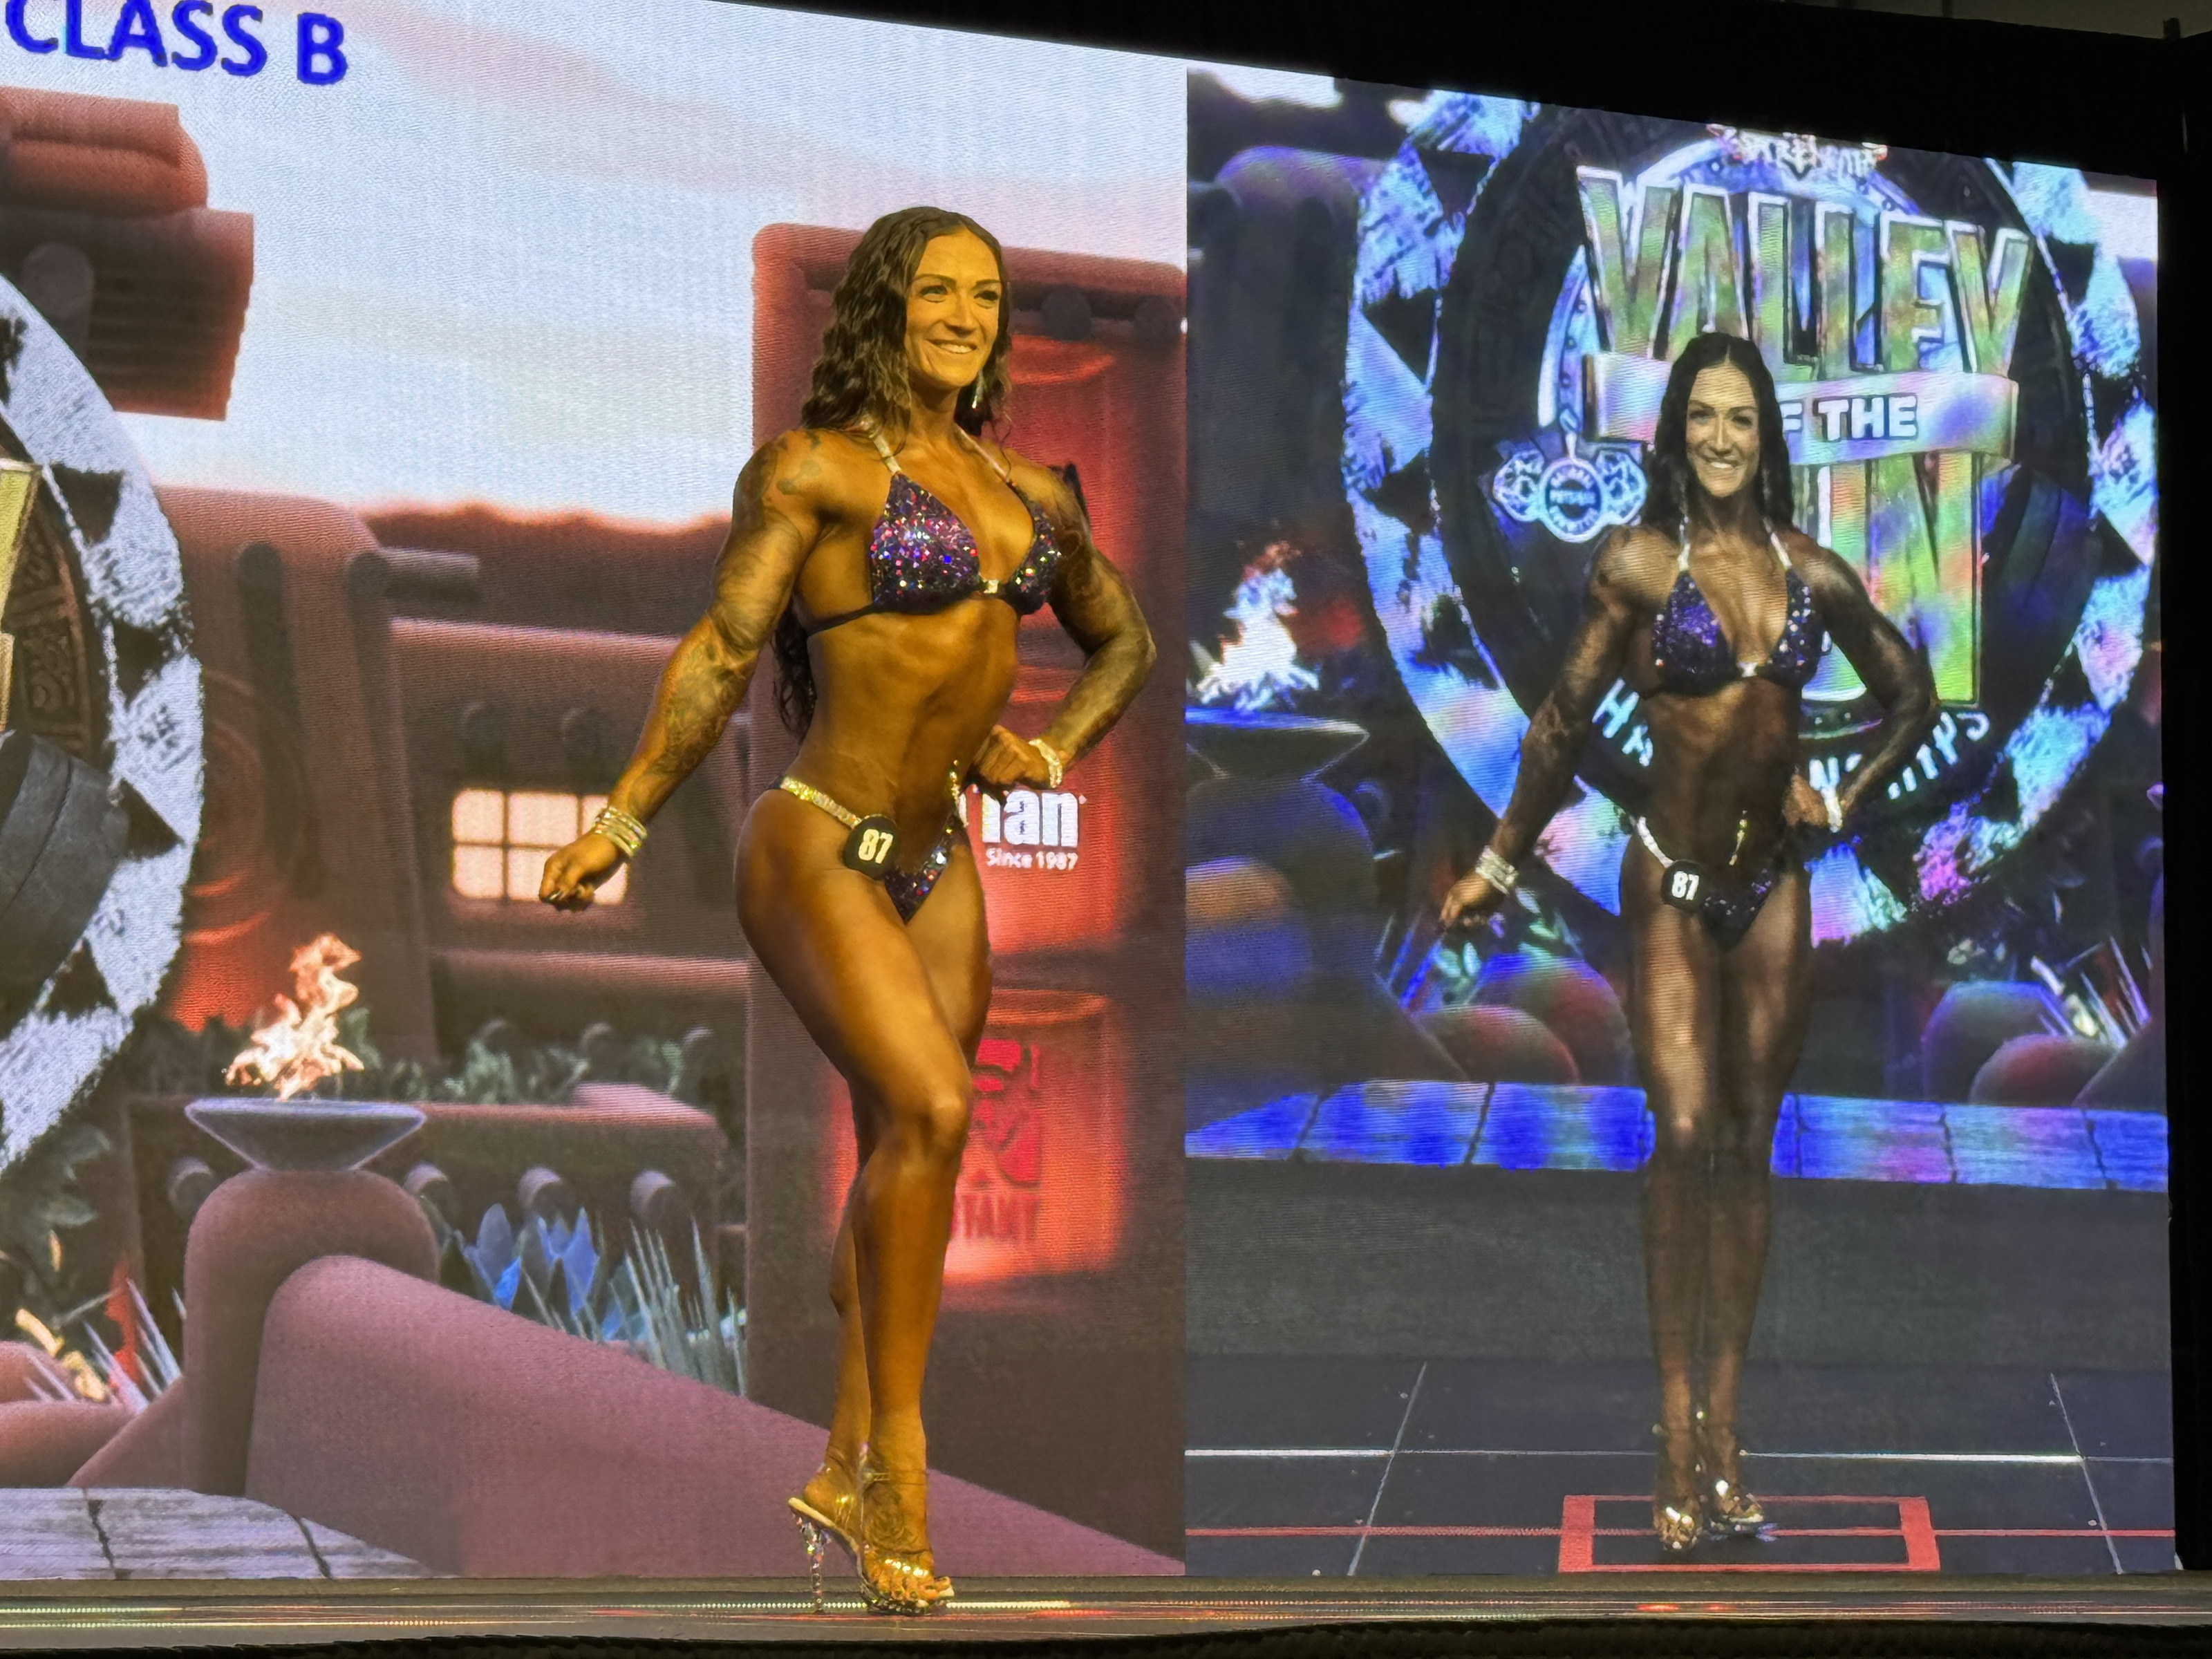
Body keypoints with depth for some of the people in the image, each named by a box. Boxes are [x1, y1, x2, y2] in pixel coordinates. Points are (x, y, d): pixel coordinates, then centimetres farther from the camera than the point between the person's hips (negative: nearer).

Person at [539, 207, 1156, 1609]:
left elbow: (1123, 643, 27)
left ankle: (848, 1473, 19)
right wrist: (622, 823, -16)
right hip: (819, 850, -7)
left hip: (937, 863, 7)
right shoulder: (816, 469, -6)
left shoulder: (1029, 492, 12)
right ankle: (899, 1467, -14)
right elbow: (724, 651, -11)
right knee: (931, 1110, -23)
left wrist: (1053, 755, 10)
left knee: (903, 1160, 8)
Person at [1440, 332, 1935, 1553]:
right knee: (1685, 1135, -14)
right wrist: (1500, 866, 7)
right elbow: (1564, 720, 2)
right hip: (1672, 884, -4)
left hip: (1773, 889, 4)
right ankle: (1679, 1440, -10)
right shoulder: (1637, 565, -6)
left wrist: (1842, 802, 10)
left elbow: (1910, 697, 20)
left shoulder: (1813, 575, 4)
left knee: (1747, 1152, 5)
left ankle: (1722, 1429, 9)